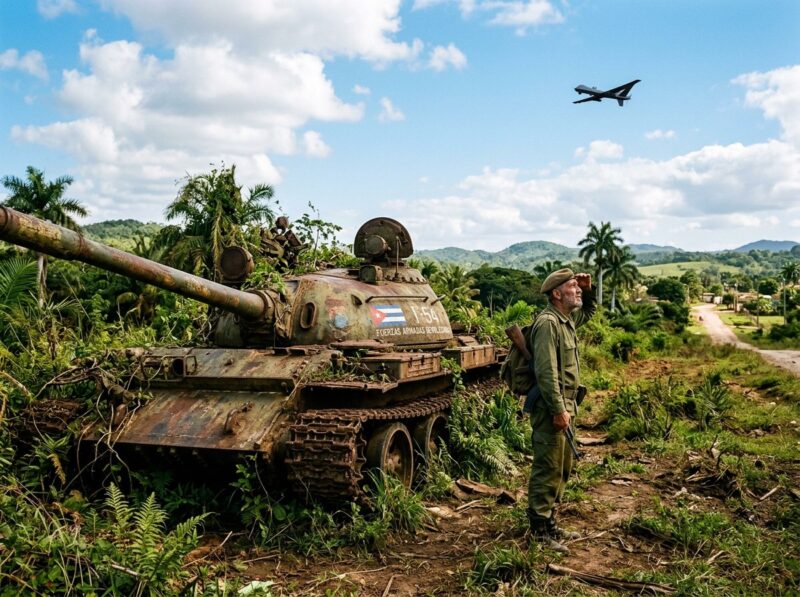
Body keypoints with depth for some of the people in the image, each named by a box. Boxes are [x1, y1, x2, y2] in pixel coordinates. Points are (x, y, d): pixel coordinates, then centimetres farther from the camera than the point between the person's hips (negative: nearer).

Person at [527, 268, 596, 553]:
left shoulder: (568, 320, 13)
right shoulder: (547, 323, -17)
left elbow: (589, 311, 36)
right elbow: (546, 371, -23)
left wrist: (588, 290, 15)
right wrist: (558, 410, -25)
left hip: (566, 405, 10)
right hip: (551, 408, -10)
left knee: (562, 470, 16)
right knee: (547, 470, -5)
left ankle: (550, 523, 27)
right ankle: (539, 531, 2)